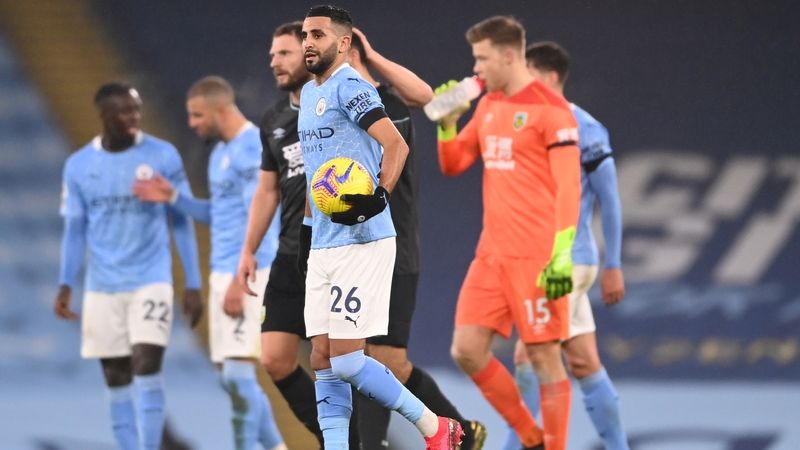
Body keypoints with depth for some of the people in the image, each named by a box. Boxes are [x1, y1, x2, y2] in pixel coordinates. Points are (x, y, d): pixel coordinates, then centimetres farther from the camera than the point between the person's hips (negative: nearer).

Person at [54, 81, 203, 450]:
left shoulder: (163, 157, -1)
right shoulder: (78, 166, 4)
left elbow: (181, 223, 4)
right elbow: (74, 230, 10)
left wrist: (193, 286, 1)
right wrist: (65, 286, -2)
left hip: (151, 283, -2)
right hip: (102, 290, 2)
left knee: (146, 368, -14)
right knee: (117, 381, 3)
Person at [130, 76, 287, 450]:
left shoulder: (253, 149, -14)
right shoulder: (220, 153, 16)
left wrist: (240, 282, -22)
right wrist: (173, 197, 12)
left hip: (250, 275, -10)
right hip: (223, 273, 10)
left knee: (238, 374, -12)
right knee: (229, 374, 10)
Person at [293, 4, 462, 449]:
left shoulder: (350, 88, -11)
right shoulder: (309, 94, 18)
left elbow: (396, 145, -22)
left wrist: (378, 197, -35)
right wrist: (307, 229, 27)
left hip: (362, 241, -9)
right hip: (324, 245, 9)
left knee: (346, 361, -10)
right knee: (324, 361, 5)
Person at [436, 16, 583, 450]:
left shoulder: (551, 109, -10)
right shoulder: (488, 107, 14)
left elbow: (568, 185, -14)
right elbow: (452, 165, 21)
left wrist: (562, 252, -22)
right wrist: (447, 123, 3)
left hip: (536, 260, -8)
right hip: (491, 254, 8)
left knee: (544, 357, -4)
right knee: (467, 350, 2)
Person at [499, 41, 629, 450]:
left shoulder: (584, 130, -10)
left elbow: (609, 199, -9)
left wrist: (613, 265, -9)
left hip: (567, 262, -8)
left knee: (528, 356, -13)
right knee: (583, 365, 8)